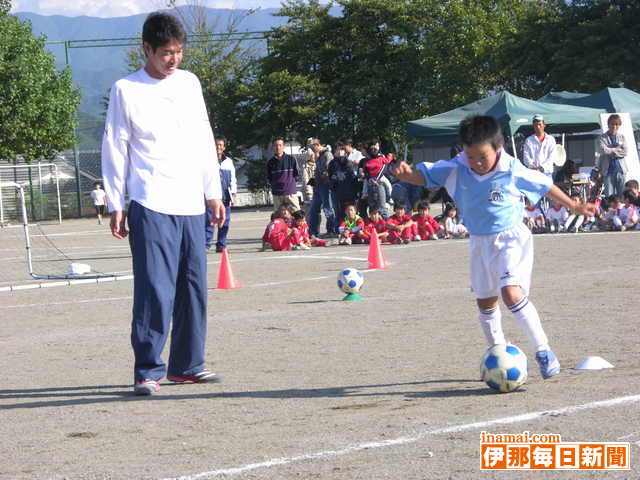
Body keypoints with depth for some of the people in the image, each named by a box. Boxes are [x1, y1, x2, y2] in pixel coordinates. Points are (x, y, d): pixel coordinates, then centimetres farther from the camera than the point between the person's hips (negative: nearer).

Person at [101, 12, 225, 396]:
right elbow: (115, 150, 1)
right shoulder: (126, 91, 0)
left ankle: (187, 365, 17)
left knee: (195, 287, 7)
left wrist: (213, 193, 15)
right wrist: (116, 206, -2)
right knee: (155, 290, -11)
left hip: (191, 205, 5)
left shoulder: (190, 83, 13)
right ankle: (148, 371, -5)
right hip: (151, 207, -5)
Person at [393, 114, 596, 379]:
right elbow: (425, 175, -8)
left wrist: (574, 205, 11)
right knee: (485, 302, 13)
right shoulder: (456, 169, -10)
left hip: (511, 238, -5)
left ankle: (543, 349, -14)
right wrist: (407, 174, -33)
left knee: (512, 293, -24)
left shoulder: (512, 170, -16)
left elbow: (544, 186, -1)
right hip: (480, 242, 5)